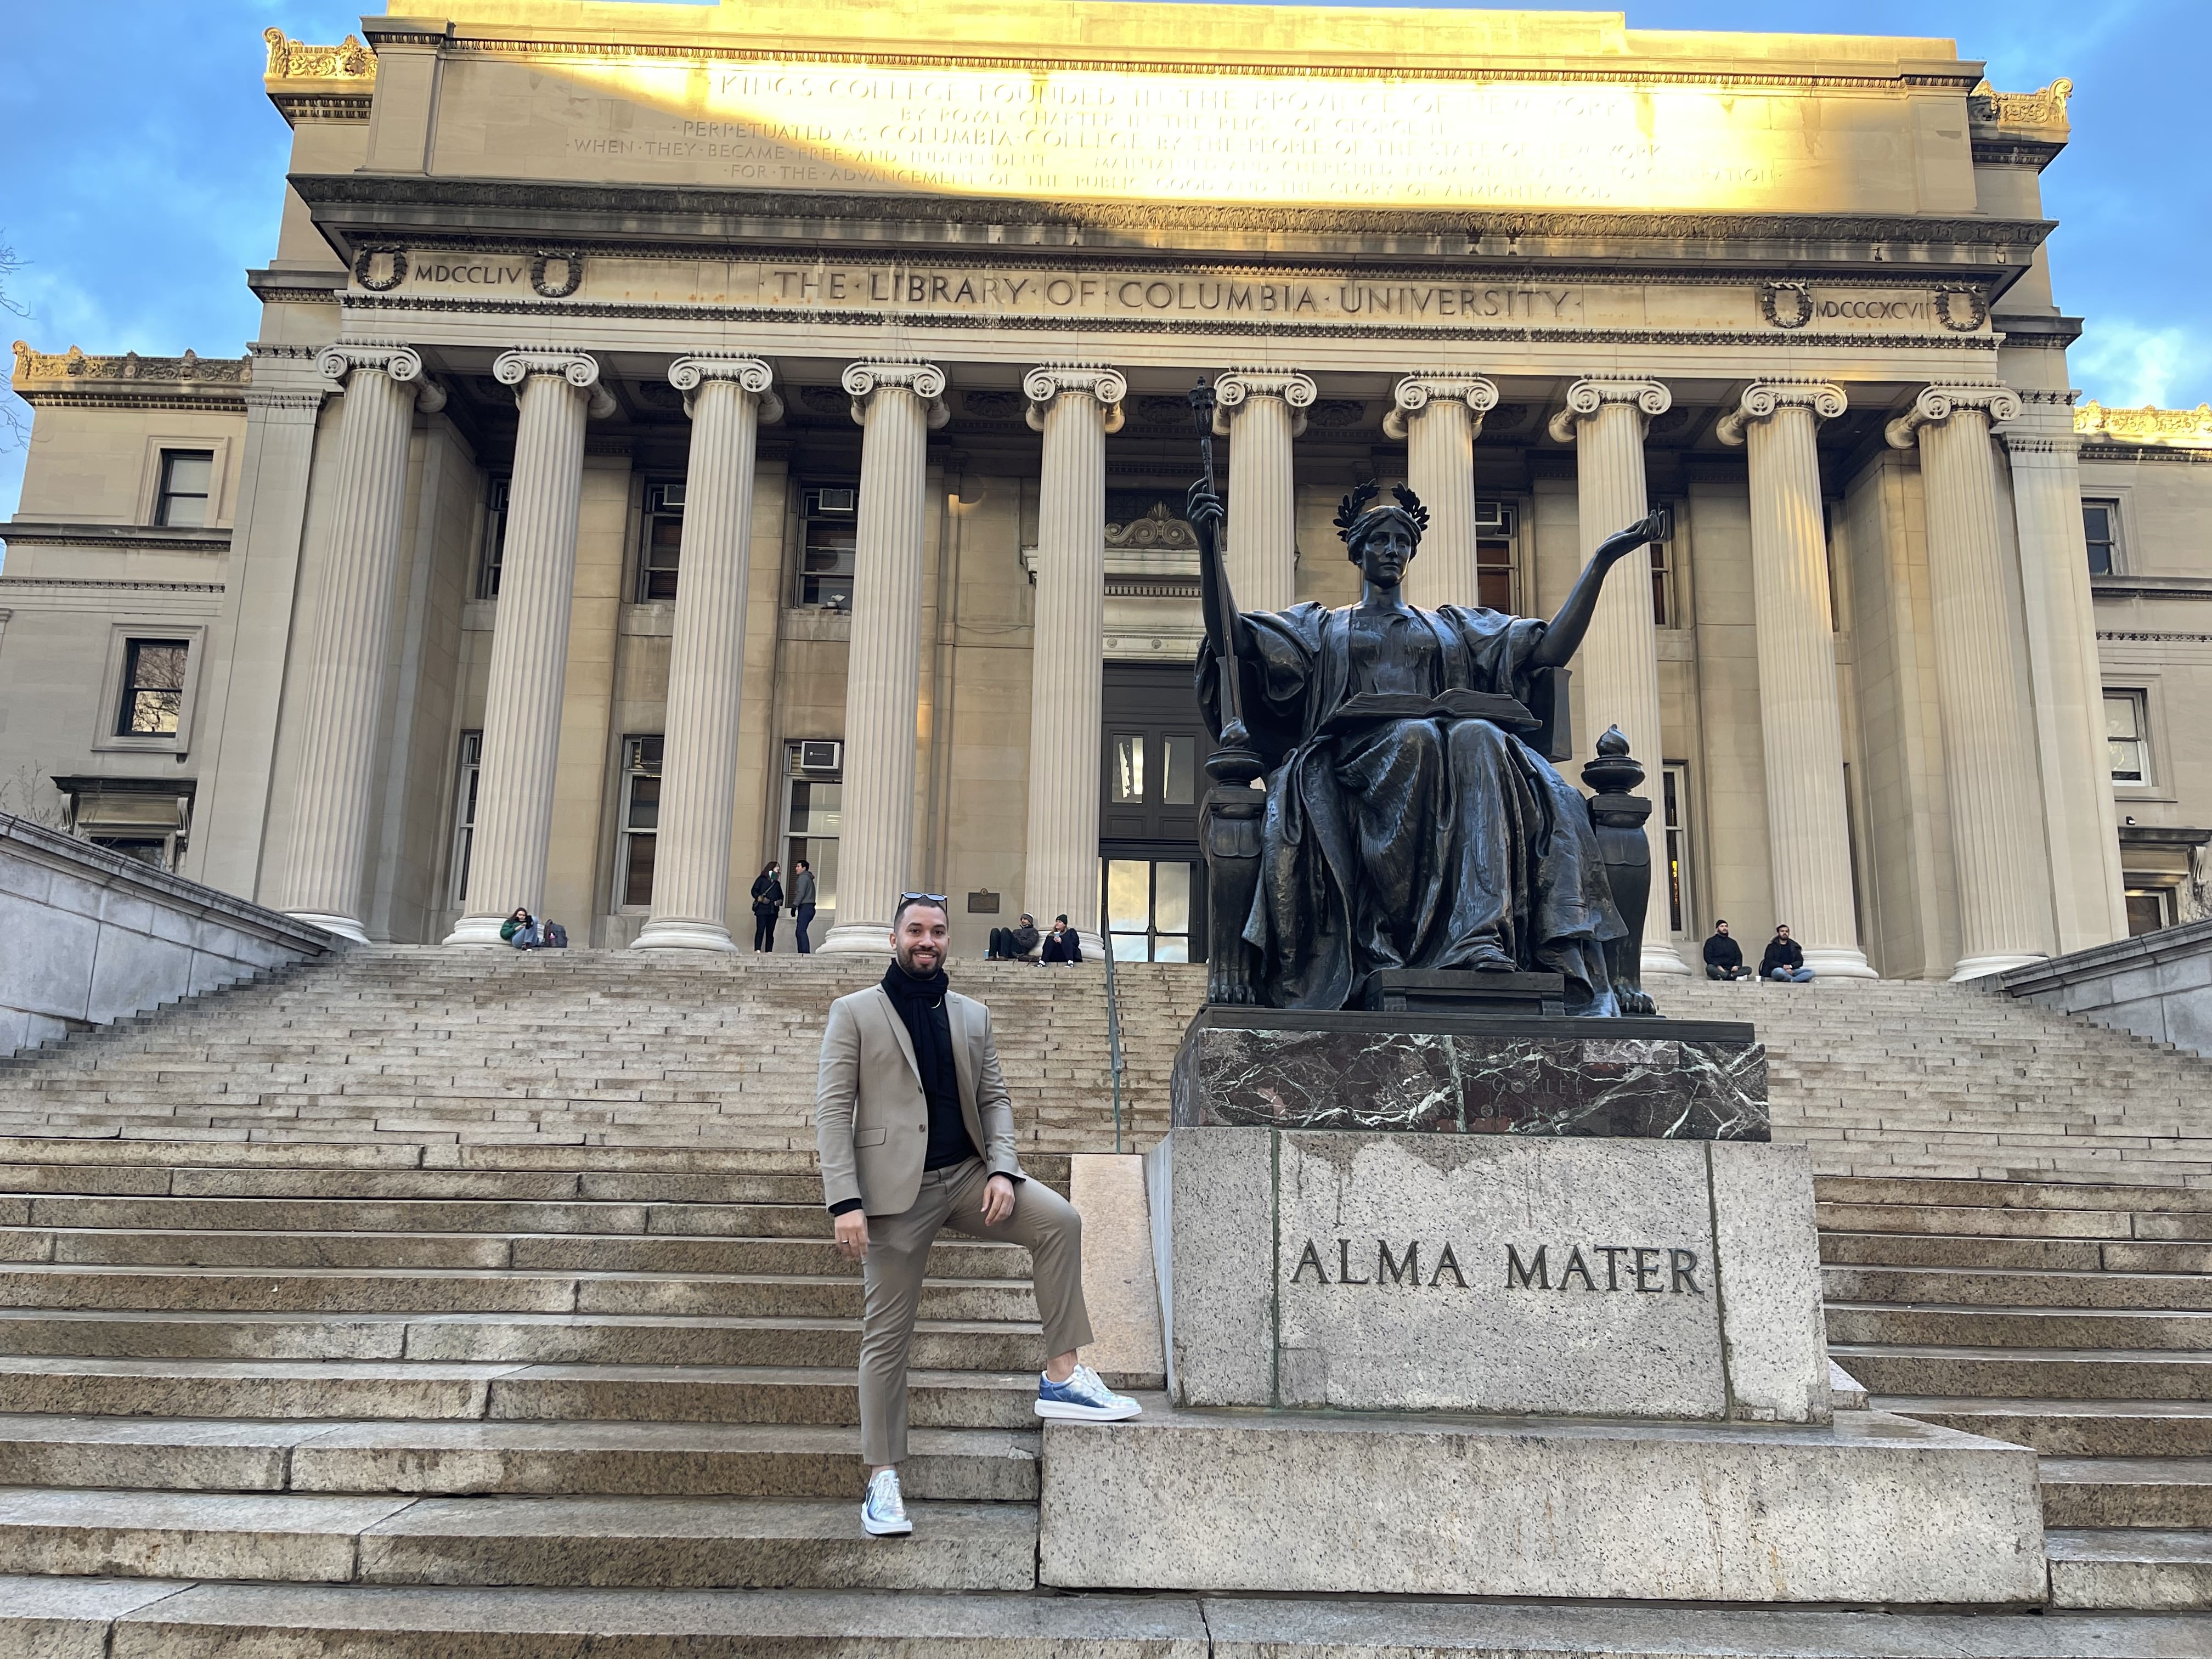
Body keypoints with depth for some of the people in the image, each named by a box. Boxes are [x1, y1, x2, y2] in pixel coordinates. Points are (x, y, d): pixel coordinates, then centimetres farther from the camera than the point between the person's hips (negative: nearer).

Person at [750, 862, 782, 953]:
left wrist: (780, 901, 1)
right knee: (760, 930, -11)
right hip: (762, 909, -5)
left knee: (770, 932, 3)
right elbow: (754, 891, 0)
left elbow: (781, 896, 24)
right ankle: (757, 950, -14)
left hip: (773, 910, 5)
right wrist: (761, 899, -16)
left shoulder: (777, 883, 23)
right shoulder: (761, 879, 7)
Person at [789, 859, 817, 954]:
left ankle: (806, 952, -26)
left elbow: (801, 893, -15)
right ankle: (802, 953, 6)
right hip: (810, 907, 10)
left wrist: (794, 906, -15)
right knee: (799, 932, 10)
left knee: (801, 931, -17)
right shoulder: (809, 878, 25)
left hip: (805, 907, -10)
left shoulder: (803, 877, -5)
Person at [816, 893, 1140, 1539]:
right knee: (887, 1334, 1)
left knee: (1060, 1221, -19)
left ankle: (1061, 1378, -12)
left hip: (967, 1173, 4)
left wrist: (1002, 1170, -6)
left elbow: (994, 1099, 12)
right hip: (896, 1189, -3)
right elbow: (833, 1110, -5)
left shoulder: (973, 1015, 13)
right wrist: (845, 1202, -14)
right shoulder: (854, 1013, 1)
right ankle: (882, 1480, 11)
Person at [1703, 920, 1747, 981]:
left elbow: (1739, 956, 16)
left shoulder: (1733, 942, 24)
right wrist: (1718, 967, -17)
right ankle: (1734, 977, -50)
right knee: (1710, 968, -36)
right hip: (1718, 969, -4)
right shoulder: (1711, 941, 11)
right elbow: (1708, 957, -1)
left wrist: (1737, 966, -7)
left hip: (1731, 970, 4)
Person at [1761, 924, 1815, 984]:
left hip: (1791, 970, 4)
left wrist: (1790, 966, -10)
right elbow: (1769, 962, -5)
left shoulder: (1794, 946, 17)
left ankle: (1791, 980, -33)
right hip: (1775, 971, -4)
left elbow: (1800, 961, 10)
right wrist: (1783, 966, -19)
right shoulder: (1772, 946, 7)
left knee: (1811, 972, -17)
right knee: (1779, 971, -40)